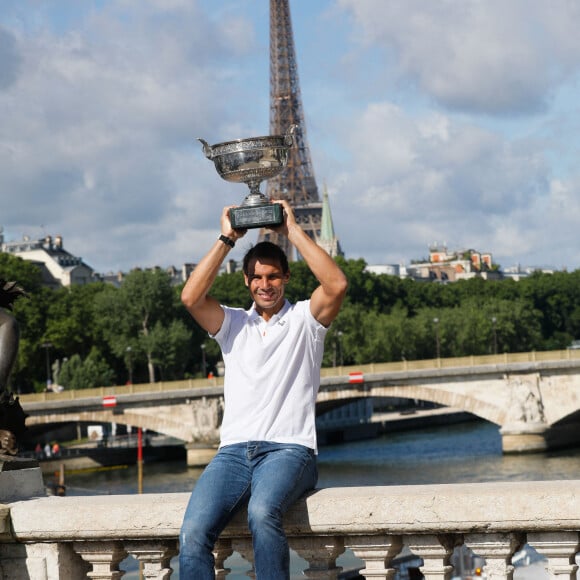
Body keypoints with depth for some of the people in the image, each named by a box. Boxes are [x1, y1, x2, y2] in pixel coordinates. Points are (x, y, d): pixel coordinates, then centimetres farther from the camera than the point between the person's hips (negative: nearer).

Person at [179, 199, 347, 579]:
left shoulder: (304, 319, 12)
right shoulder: (233, 324, 19)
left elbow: (337, 285, -9)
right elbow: (191, 297, 0)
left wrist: (293, 231, -3)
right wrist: (227, 240, 2)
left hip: (289, 450, -3)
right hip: (234, 450, 3)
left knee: (263, 513, -38)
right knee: (193, 533, -25)